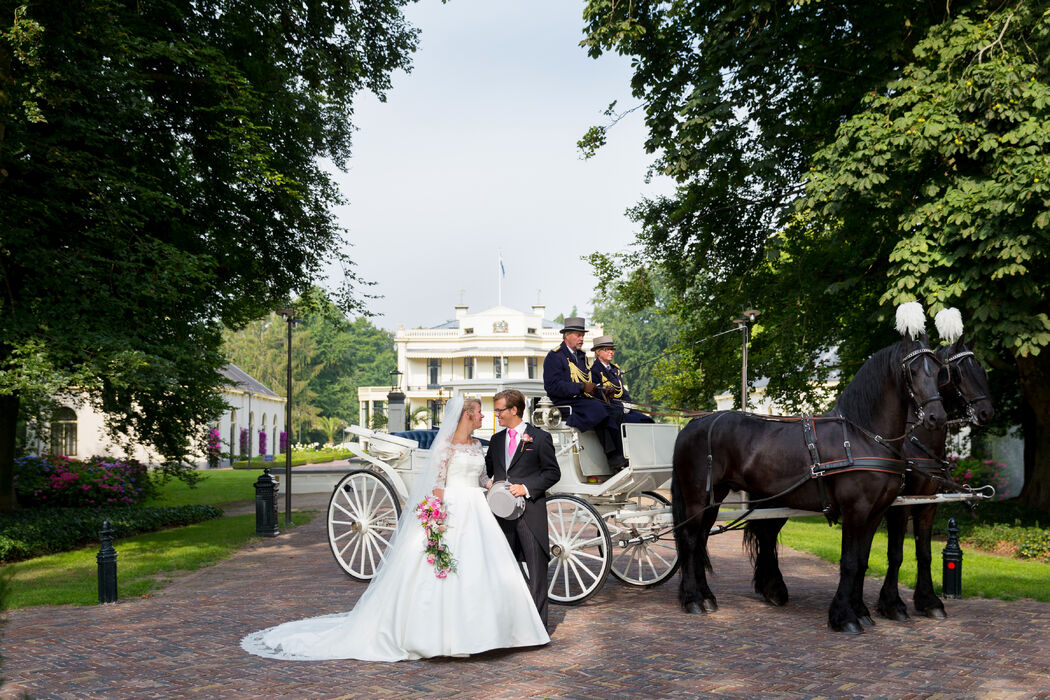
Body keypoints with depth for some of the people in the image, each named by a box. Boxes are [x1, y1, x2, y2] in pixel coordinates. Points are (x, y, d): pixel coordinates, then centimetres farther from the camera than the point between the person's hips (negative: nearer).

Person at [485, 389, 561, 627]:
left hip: (531, 511, -5)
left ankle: (538, 621, 5)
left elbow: (553, 472, -4)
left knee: (536, 566, -2)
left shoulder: (539, 438, -2)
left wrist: (526, 488, -14)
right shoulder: (496, 440, 15)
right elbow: (488, 469, 27)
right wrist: (490, 482, 6)